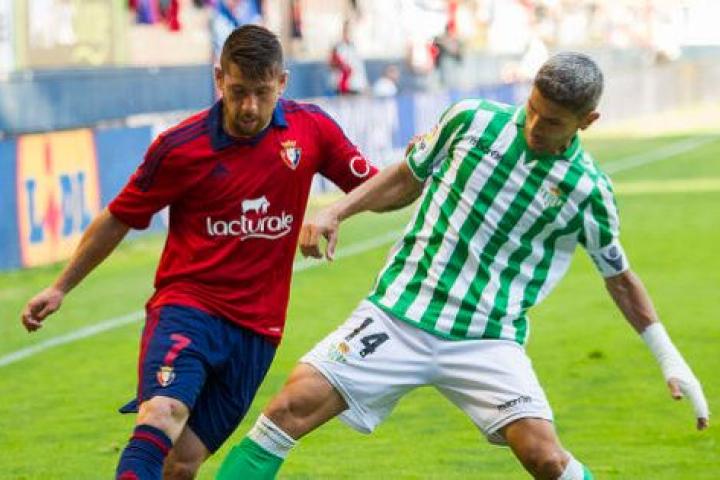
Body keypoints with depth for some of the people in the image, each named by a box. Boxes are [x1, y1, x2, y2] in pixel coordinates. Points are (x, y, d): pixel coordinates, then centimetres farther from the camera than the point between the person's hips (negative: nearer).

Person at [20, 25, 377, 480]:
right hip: (187, 306, -2)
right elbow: (119, 219, 7)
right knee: (161, 417, -29)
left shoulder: (311, 128, -1)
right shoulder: (180, 147, -7)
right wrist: (61, 287, 11)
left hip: (256, 326, 2)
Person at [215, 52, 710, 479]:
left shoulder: (587, 190, -1)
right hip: (398, 315, 1)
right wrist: (335, 212, 5)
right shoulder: (473, 119, 1)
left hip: (488, 338, -1)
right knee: (292, 406, -16)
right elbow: (407, 179, 17)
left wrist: (671, 360, 11)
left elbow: (619, 275, 14)